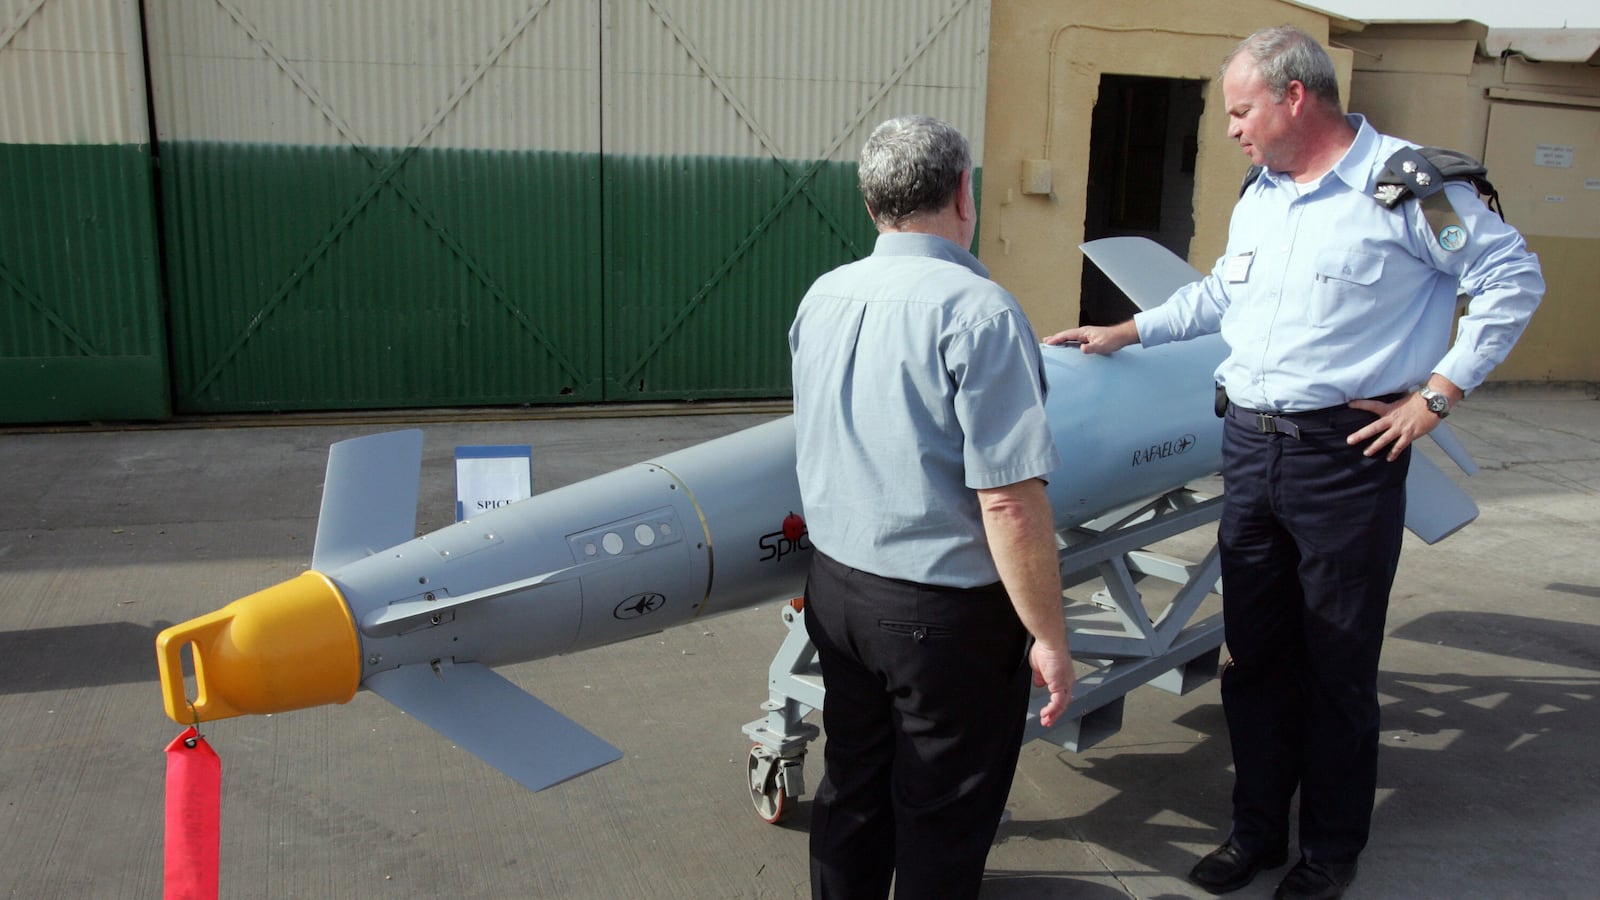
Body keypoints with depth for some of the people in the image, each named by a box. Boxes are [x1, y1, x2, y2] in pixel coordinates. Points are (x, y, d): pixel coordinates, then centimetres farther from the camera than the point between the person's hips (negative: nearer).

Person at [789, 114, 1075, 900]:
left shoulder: (822, 298, 2)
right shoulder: (978, 312, -20)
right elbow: (1010, 502, -23)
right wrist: (1049, 637, -13)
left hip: (835, 589, 7)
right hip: (947, 614, -6)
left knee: (852, 789, 22)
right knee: (942, 822, 12)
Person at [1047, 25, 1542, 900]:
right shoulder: (1258, 197, 13)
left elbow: (1512, 278, -6)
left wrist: (1435, 395, -9)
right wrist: (1123, 333, 23)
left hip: (1346, 454, -6)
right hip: (1249, 446, 6)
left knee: (1338, 665, 6)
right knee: (1254, 653, 12)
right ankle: (1257, 829, 27)